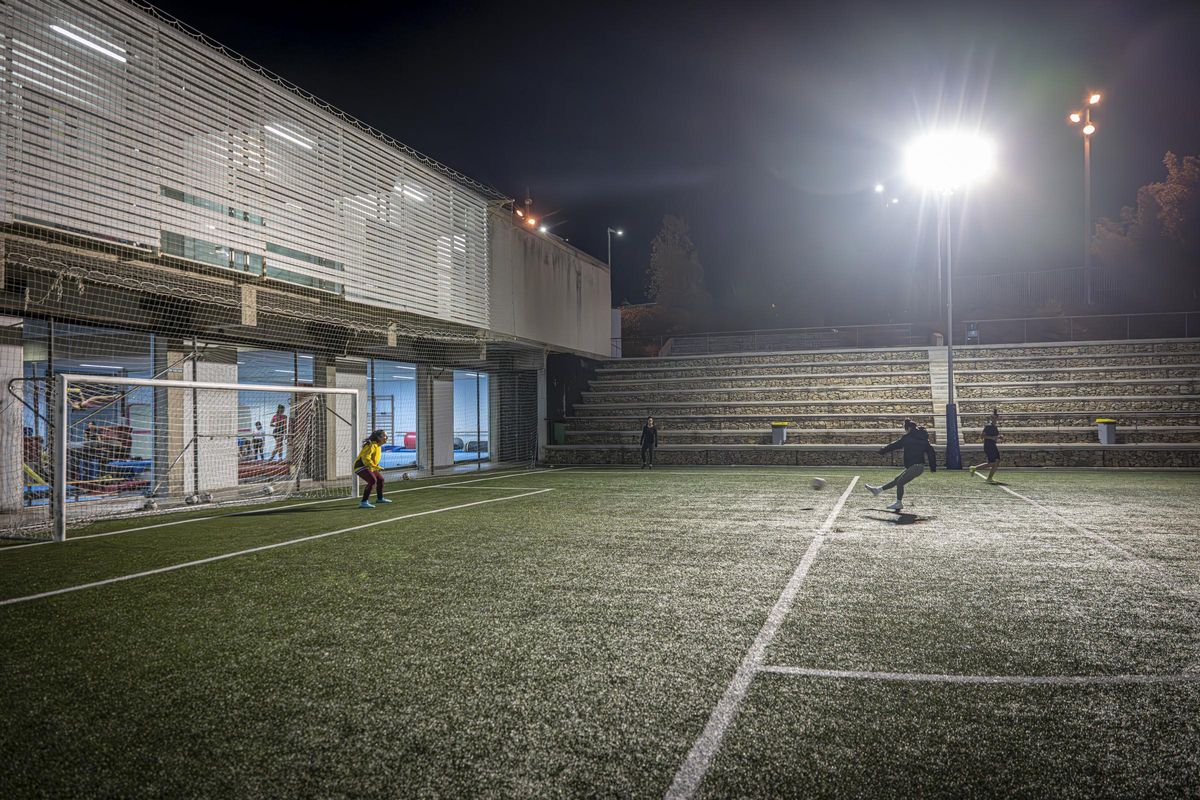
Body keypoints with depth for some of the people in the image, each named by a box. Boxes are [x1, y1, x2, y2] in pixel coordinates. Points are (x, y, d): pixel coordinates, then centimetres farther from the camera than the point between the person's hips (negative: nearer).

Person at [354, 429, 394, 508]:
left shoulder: (379, 446, 10)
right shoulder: (372, 445, -22)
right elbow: (366, 457, -33)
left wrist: (375, 467, 19)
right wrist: (374, 466, -31)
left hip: (369, 467, 11)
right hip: (361, 467, -11)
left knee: (380, 479, 23)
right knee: (372, 480, -30)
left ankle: (380, 498, 45)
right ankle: (364, 502, -31)